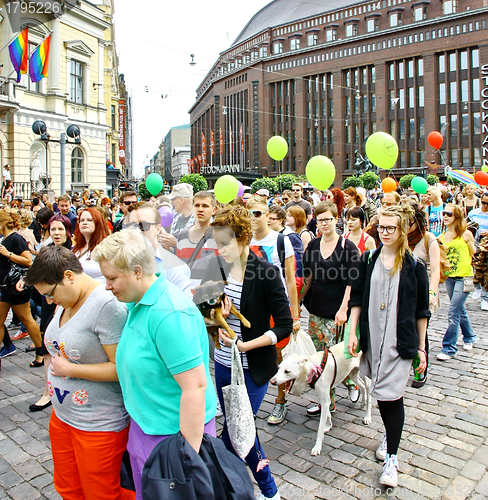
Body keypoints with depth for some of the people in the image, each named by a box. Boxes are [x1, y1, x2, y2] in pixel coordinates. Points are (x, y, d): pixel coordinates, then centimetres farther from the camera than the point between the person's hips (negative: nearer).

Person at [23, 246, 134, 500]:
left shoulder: (107, 304, -25)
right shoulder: (66, 301, 1)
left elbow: (122, 368, -26)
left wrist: (69, 369, -19)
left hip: (98, 425, -8)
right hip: (62, 416, 8)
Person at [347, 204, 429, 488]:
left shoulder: (414, 266, -4)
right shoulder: (368, 260, 4)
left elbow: (422, 310, 1)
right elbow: (357, 298, 7)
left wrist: (421, 347, 2)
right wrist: (353, 332, 1)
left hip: (400, 341, -3)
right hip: (372, 337, 3)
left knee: (392, 394, -5)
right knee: (380, 391, 14)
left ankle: (391, 457, 8)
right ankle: (390, 435, 38)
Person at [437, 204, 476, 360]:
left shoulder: (466, 234, -5)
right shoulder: (441, 237, 7)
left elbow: (474, 254, 2)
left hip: (464, 277, -5)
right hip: (449, 277, 5)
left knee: (453, 314, -9)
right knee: (460, 310, 20)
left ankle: (449, 348, -1)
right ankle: (469, 337, 42)